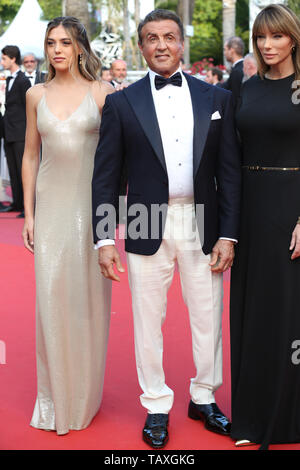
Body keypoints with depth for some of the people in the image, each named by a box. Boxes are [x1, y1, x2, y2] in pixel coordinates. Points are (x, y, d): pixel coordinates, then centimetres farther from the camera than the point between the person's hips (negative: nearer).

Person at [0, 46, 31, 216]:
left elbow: (27, 107, -12)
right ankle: (18, 203, 19)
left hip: (20, 133, -9)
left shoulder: (23, 81, -11)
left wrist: (27, 131, -12)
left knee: (23, 169, -7)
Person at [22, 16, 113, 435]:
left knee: (88, 294, 4)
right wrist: (28, 213, 6)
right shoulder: (36, 95, 7)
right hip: (51, 204, 2)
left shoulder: (103, 93, -1)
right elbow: (30, 156, 11)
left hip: (92, 203, -2)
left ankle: (85, 392, 20)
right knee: (51, 294, -1)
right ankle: (55, 395, 13)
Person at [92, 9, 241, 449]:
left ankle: (203, 398, 31)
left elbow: (230, 171, 3)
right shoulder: (121, 103, 1)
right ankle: (156, 407, 26)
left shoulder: (216, 98, 4)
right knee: (148, 321, 9)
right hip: (147, 229, -1)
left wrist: (228, 234, -3)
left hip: (202, 226, 1)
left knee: (208, 318, 11)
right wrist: (104, 239, -7)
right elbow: (105, 176, 0)